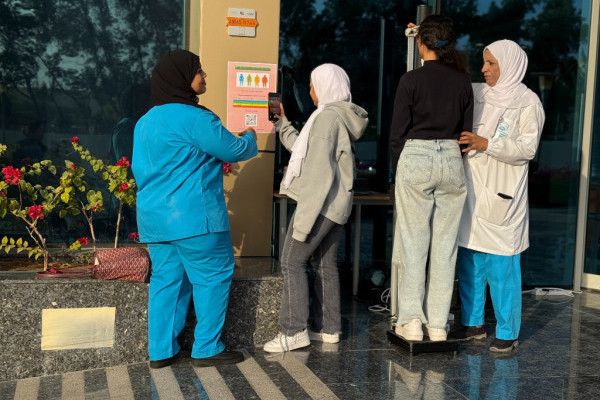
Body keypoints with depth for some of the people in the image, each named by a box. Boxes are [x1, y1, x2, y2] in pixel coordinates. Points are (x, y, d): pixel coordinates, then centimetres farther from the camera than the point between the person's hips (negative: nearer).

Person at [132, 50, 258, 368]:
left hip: (154, 218, 8)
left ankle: (160, 351, 15)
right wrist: (249, 137, 13)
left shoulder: (145, 121, 14)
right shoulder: (193, 117, -14)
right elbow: (233, 150, -8)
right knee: (212, 278, 2)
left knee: (166, 280, 12)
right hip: (193, 217, -8)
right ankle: (207, 350, 7)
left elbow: (139, 168, 21)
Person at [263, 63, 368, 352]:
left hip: (321, 202, -10)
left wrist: (305, 215, -22)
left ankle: (294, 331, -6)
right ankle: (329, 328, 17)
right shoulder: (343, 117, 15)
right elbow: (303, 149, 24)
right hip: (338, 204, 10)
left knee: (292, 261, -6)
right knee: (326, 264, 13)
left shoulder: (327, 116, -14)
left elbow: (320, 170, -21)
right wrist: (281, 123, 30)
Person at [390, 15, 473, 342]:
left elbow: (397, 133, -5)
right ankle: (438, 324, 12)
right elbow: (467, 130, 9)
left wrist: (399, 167, 7)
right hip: (452, 161, 4)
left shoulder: (411, 80, -6)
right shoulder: (463, 81, 5)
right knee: (445, 244, 7)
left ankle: (411, 321, 6)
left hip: (415, 159, -4)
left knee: (413, 243, 3)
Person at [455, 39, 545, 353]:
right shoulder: (476, 94, 11)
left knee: (502, 265, -3)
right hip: (471, 191, 5)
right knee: (469, 260, 10)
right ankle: (473, 323, 23)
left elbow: (527, 149, -10)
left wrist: (487, 144, -19)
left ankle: (507, 332, 8)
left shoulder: (527, 102, -2)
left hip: (502, 194, -5)